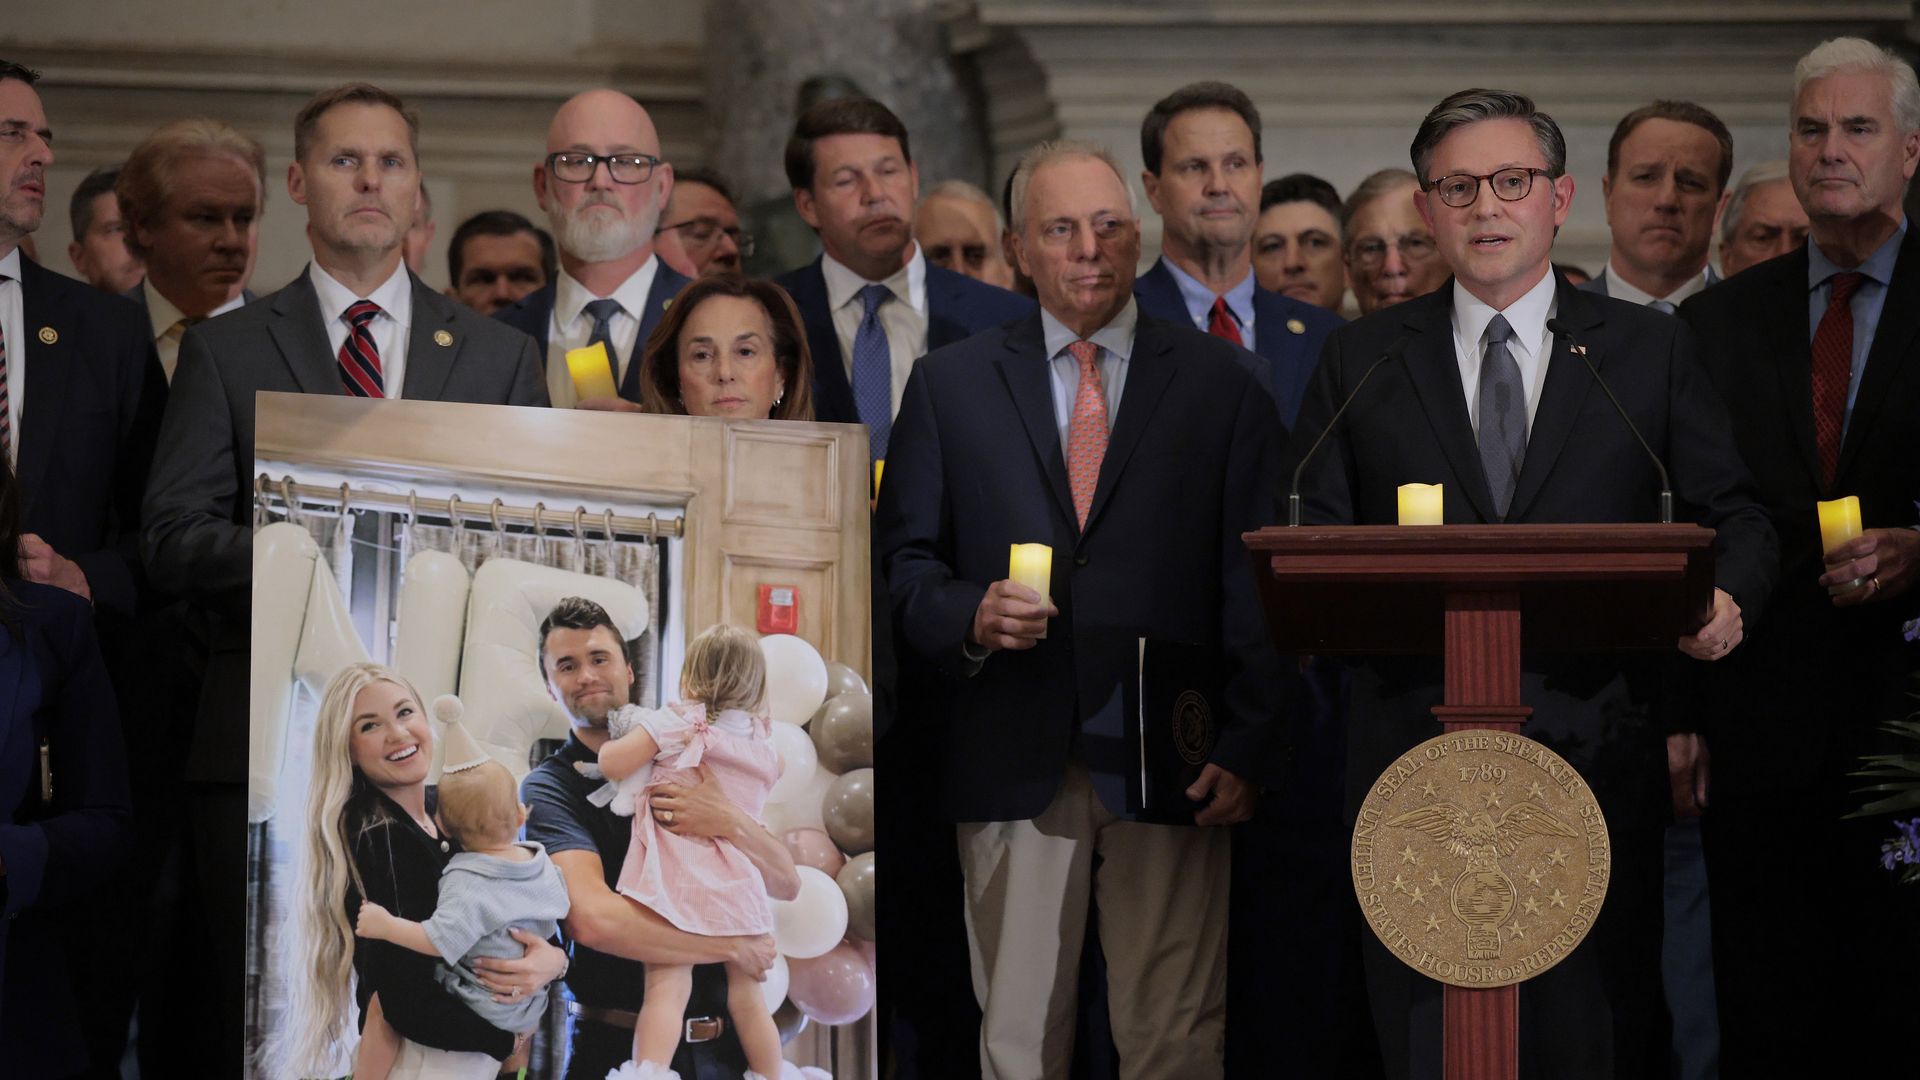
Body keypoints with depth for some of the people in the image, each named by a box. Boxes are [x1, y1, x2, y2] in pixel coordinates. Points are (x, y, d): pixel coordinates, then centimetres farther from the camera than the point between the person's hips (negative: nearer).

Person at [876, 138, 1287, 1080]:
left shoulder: (1221, 384, 7)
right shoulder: (948, 385, 10)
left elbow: (1258, 577, 4)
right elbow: (900, 557, 10)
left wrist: (1245, 746, -4)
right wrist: (969, 613, -12)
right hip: (1011, 762, 1)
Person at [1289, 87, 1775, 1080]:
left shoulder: (1650, 351, 9)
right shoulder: (1361, 362, 11)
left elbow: (1733, 519, 8)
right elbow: (1312, 540, 8)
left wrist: (1726, 596, -14)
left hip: (1595, 749, 0)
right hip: (1414, 760, 1)